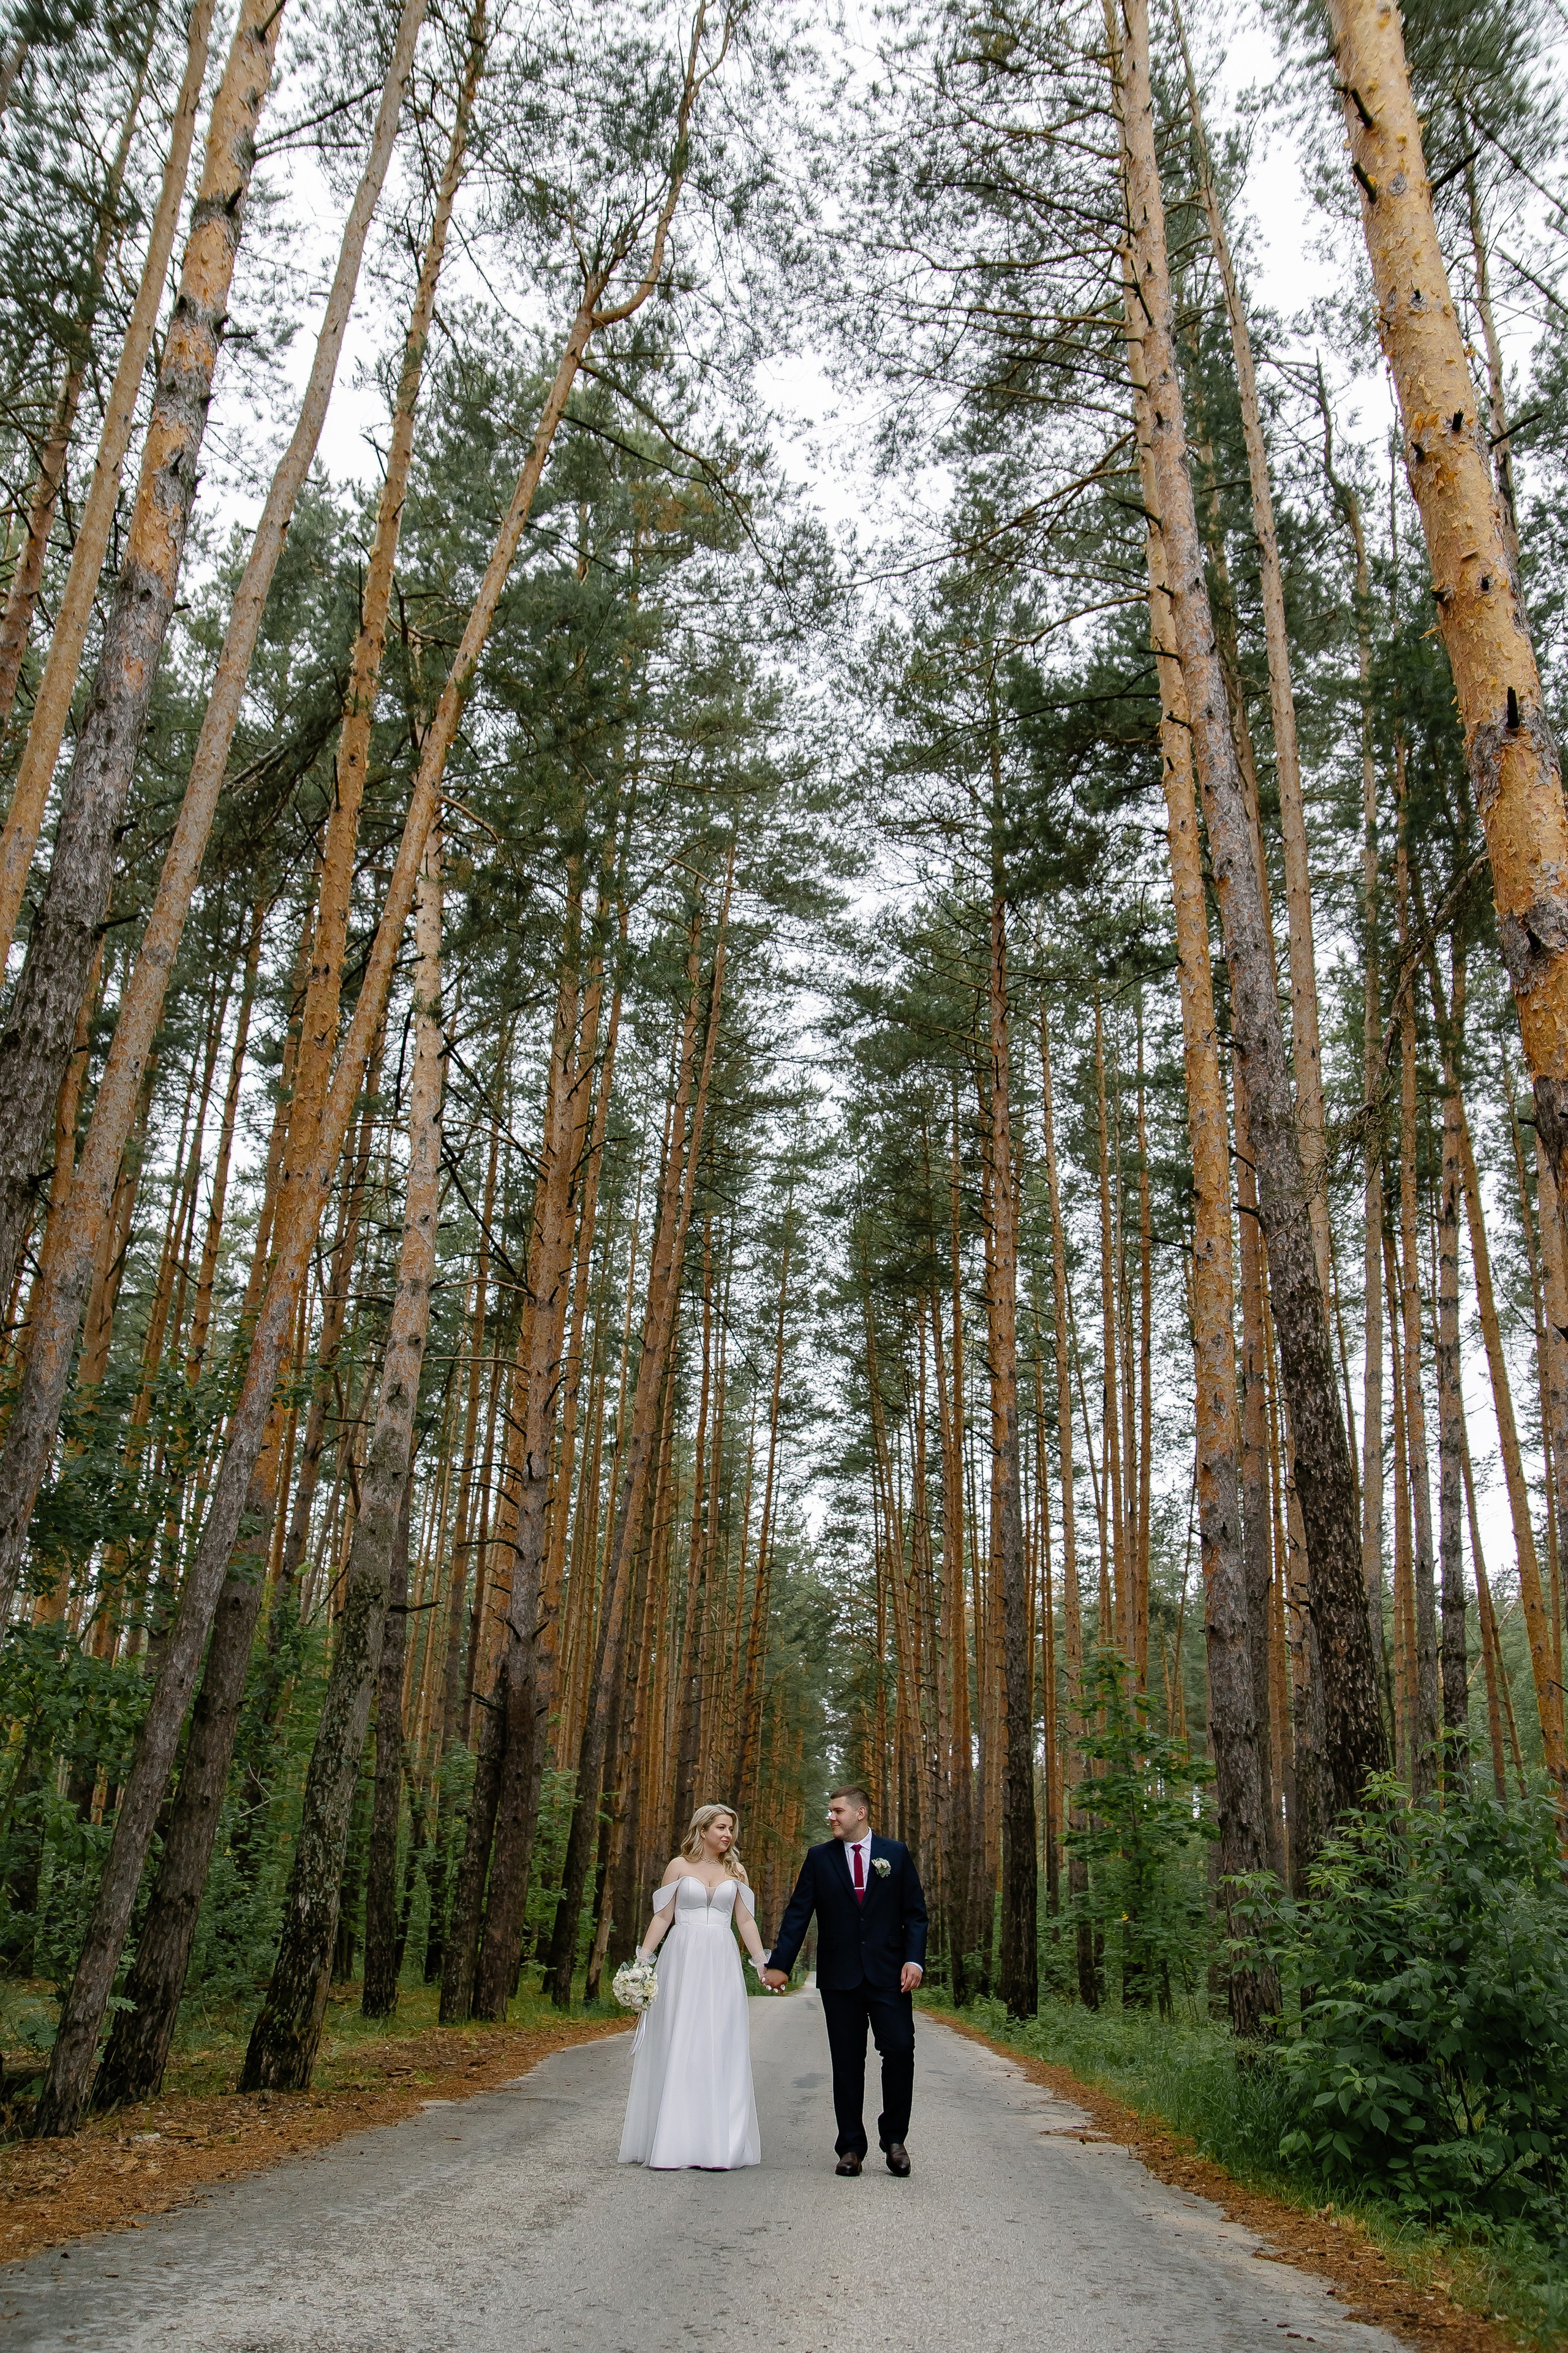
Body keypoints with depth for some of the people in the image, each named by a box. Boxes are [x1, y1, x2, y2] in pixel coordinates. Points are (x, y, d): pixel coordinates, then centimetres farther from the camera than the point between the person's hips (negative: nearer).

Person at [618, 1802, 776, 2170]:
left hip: (722, 1964, 2)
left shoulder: (736, 1871, 11)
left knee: (719, 2050, 0)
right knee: (676, 2049, -2)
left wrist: (763, 1963, 4)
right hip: (682, 1961, -2)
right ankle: (670, 2144, 4)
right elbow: (662, 1918, 4)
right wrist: (643, 1961, -2)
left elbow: (745, 1921, 11)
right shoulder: (680, 1866, 4)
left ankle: (716, 2145, 4)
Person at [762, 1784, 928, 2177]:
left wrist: (914, 1959, -9)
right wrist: (780, 1964, -8)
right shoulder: (819, 1858, 5)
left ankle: (894, 2137, 10)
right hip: (839, 1977, 1)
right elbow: (798, 1914, 2)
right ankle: (851, 2147, 16)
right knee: (847, 2062, 5)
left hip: (889, 1974, -1)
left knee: (900, 2049, -9)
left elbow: (915, 1913, 4)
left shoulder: (896, 1854, 5)